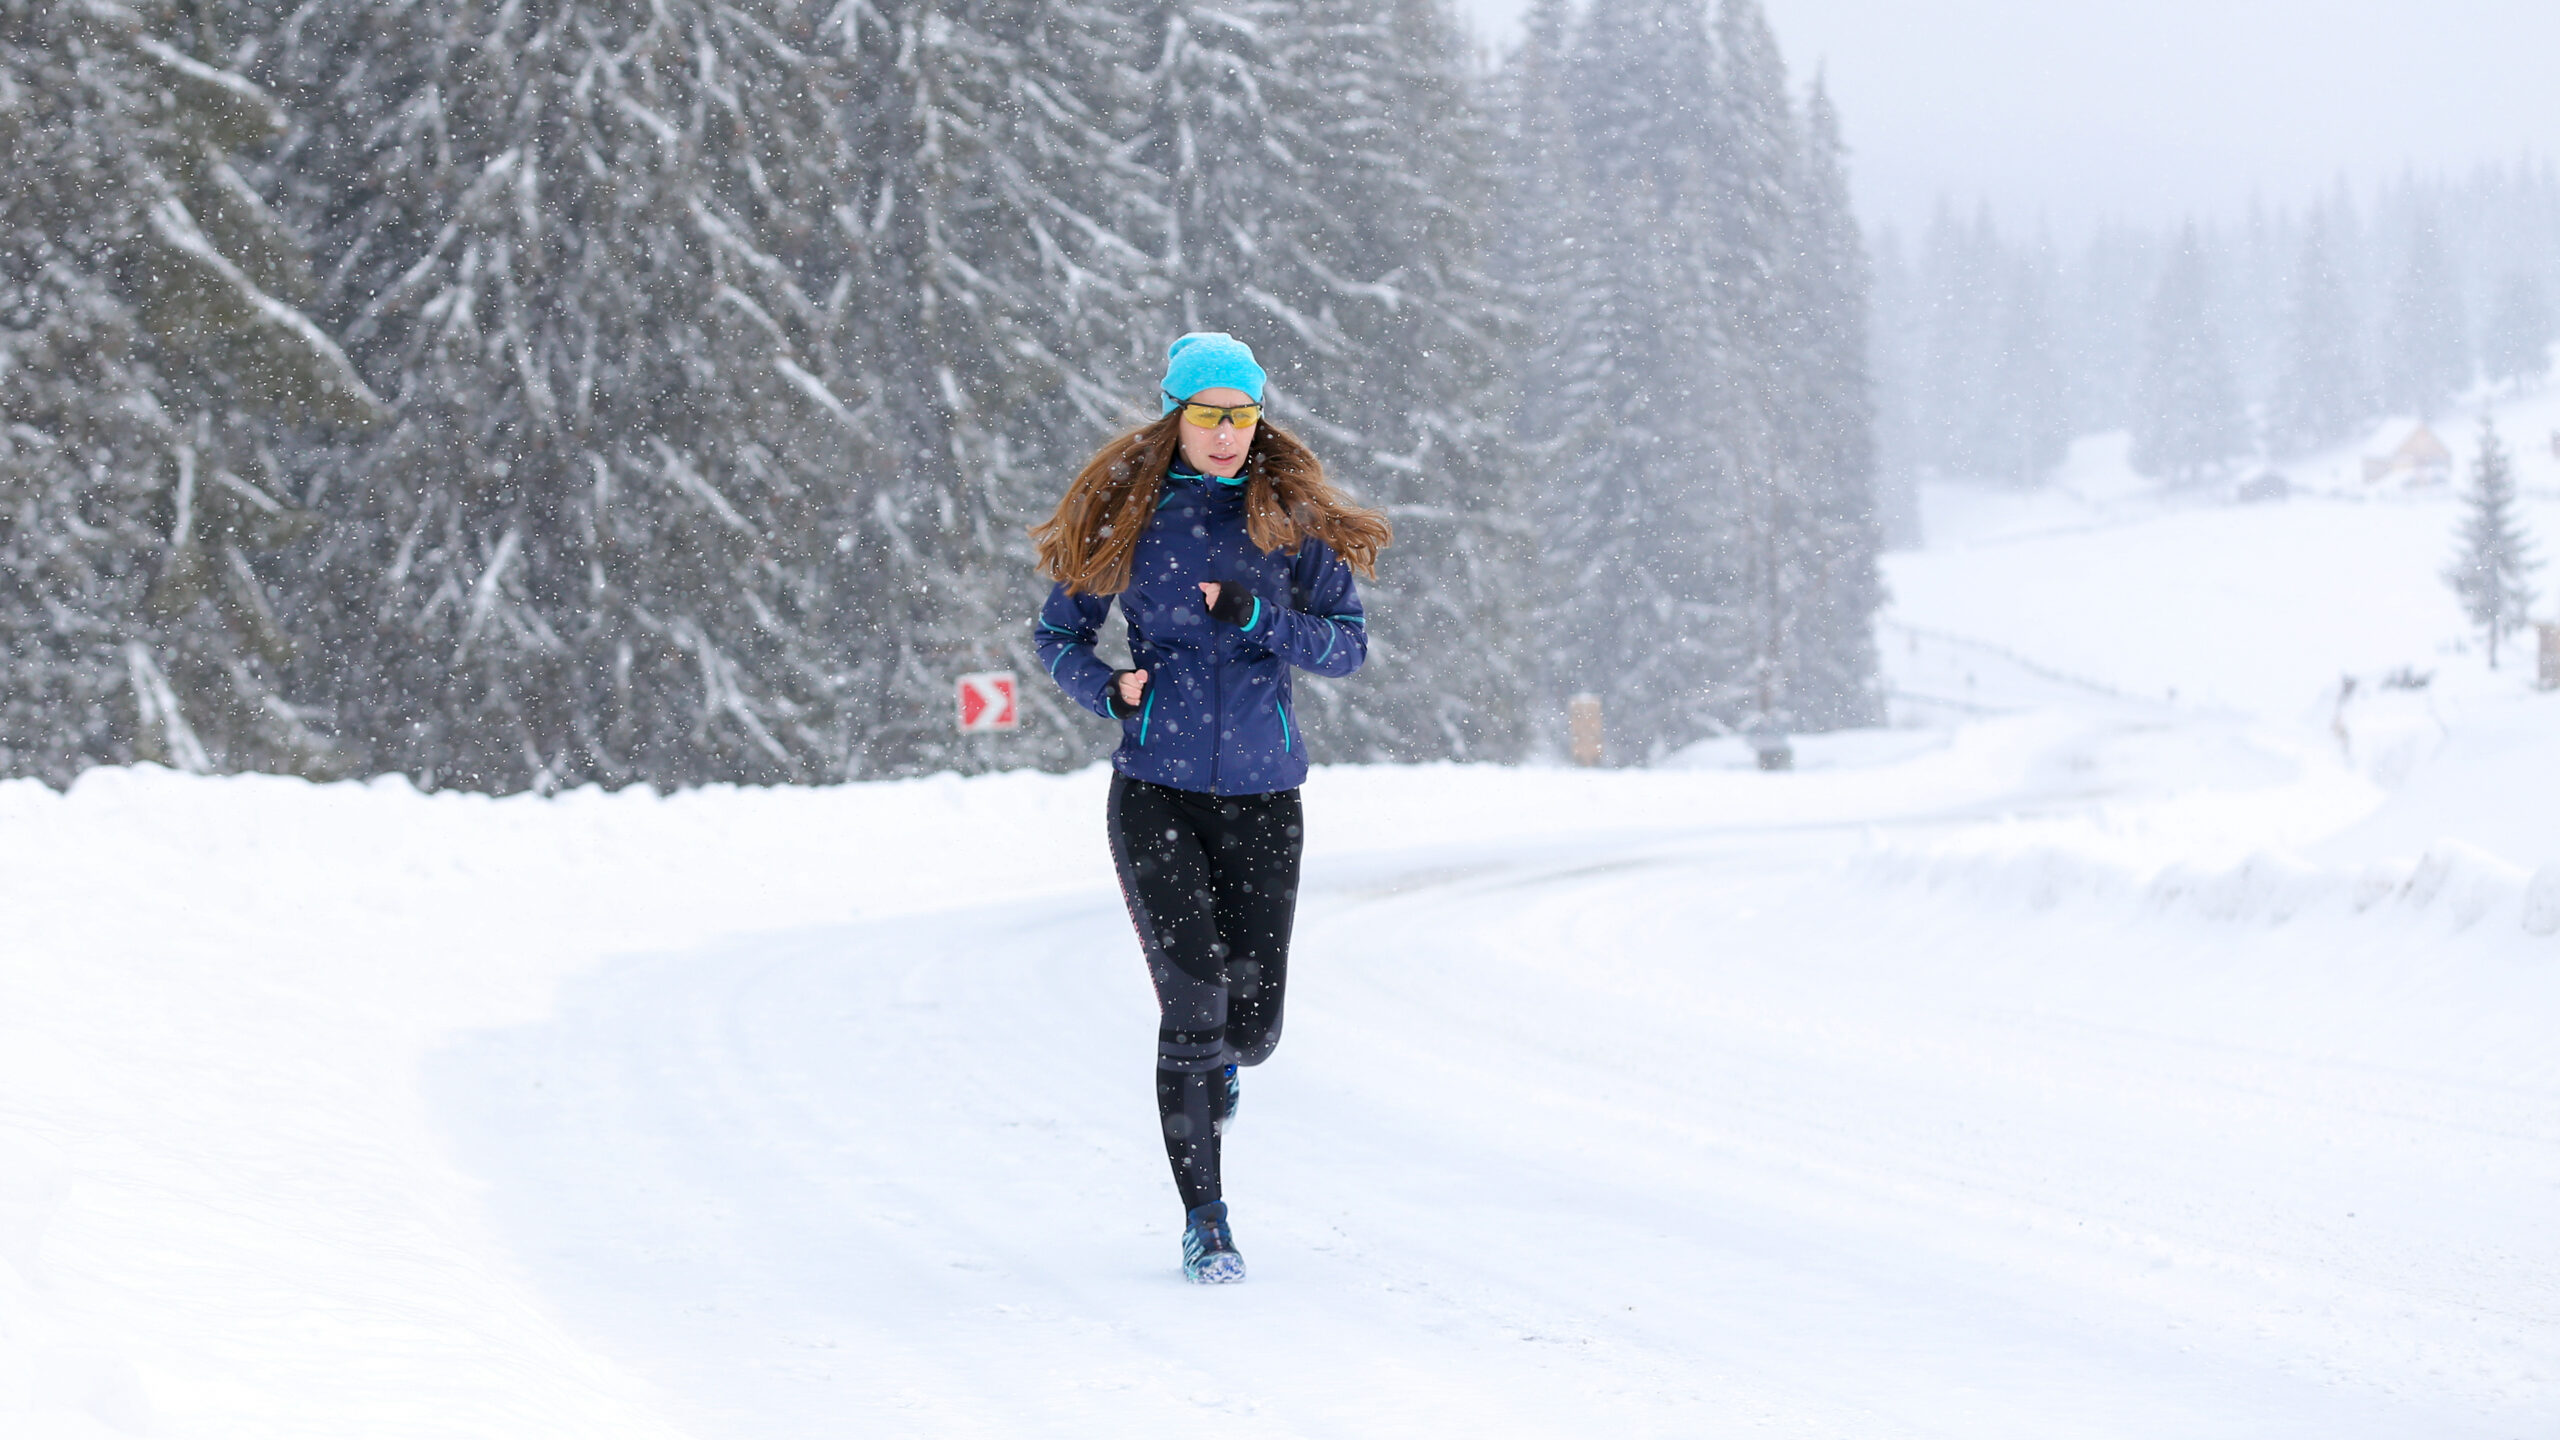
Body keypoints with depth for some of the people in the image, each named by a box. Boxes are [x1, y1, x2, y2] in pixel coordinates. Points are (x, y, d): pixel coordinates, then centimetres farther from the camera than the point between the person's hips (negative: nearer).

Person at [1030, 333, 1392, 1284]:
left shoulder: (1290, 515, 3)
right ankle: (1204, 1222, 1)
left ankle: (1214, 1063, 41)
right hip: (1156, 790, -1)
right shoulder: (1124, 516, 2)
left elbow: (1349, 646, 0)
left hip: (1262, 794, 1)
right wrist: (1108, 690, -10)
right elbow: (1056, 634, 10)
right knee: (1193, 1006, -11)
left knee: (1253, 1021, 1)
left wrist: (1259, 616, -17)